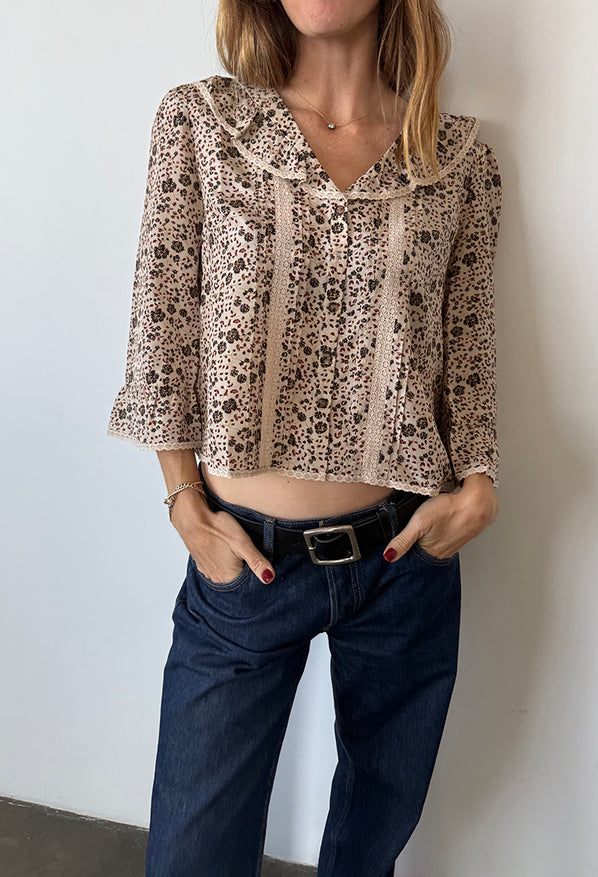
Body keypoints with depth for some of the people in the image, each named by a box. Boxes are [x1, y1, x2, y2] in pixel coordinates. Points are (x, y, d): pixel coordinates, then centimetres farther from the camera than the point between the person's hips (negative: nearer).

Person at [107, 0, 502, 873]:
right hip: (246, 556, -1)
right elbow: (163, 325, -1)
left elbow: (469, 343, 8)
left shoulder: (457, 153, 6)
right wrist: (187, 503, -6)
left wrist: (478, 483, -7)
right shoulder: (200, 120, 2)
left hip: (406, 552, 2)